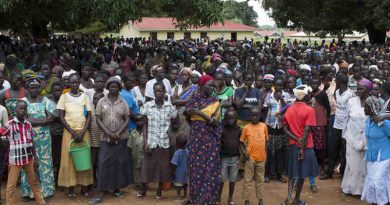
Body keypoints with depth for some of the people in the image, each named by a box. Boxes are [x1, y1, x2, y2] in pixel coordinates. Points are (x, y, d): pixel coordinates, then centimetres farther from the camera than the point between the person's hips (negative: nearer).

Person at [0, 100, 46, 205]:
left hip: (29, 159, 5)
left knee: (34, 182, 16)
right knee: (11, 185, 4)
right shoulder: (9, 125, -11)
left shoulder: (28, 124, 4)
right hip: (15, 160, -5)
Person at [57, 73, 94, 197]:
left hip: (83, 132, 1)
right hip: (69, 132, -1)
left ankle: (84, 186, 11)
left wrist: (82, 132, -11)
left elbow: (89, 116, 2)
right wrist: (72, 132, -10)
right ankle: (70, 187, 6)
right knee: (68, 159, -2)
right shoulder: (64, 97, 1)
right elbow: (61, 117, -2)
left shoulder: (84, 96, 4)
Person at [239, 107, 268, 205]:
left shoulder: (264, 126, 2)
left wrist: (266, 153, 7)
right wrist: (243, 153, -11)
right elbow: (241, 142, 3)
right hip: (250, 158, -2)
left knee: (260, 179, 14)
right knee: (247, 179, 3)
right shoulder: (246, 127, -4)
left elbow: (266, 140, 12)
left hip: (261, 157, 2)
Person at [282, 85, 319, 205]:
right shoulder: (309, 110, -12)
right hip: (306, 146, -4)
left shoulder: (289, 110, 4)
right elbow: (306, 130, -18)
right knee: (302, 173, 8)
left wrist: (297, 140, -9)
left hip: (292, 145, 4)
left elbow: (285, 128, -3)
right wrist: (302, 148, -17)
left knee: (292, 172, 15)